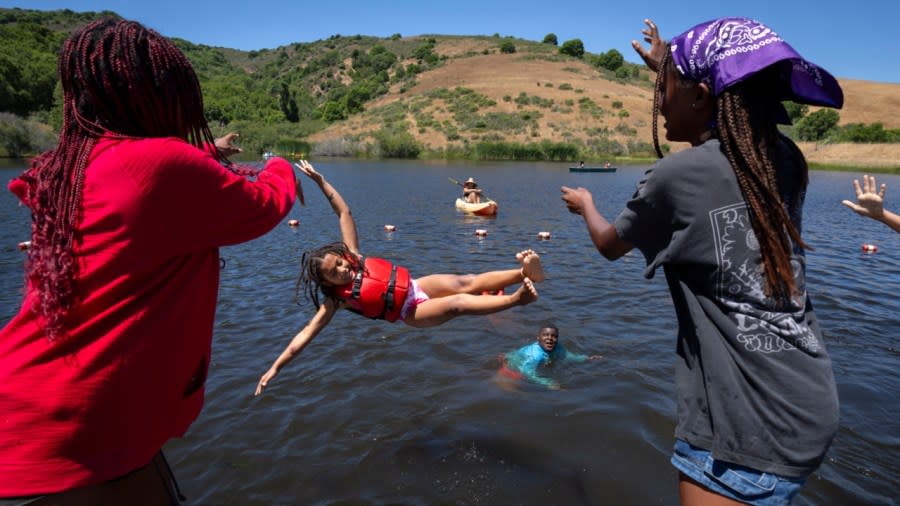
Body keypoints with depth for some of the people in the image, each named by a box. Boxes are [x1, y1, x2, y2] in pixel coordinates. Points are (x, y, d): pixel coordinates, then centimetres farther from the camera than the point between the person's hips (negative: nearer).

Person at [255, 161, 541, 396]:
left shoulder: (353, 255, -6)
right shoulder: (337, 299, -14)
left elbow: (344, 212, -8)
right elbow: (306, 334, -15)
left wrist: (320, 180, -15)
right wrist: (275, 367, -17)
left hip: (416, 286, 4)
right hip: (413, 313, -4)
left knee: (467, 283, -17)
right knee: (458, 304, -26)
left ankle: (525, 272, -29)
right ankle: (515, 299, -32)